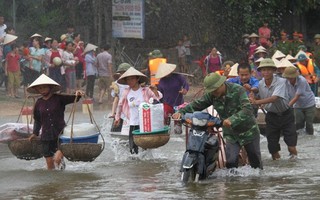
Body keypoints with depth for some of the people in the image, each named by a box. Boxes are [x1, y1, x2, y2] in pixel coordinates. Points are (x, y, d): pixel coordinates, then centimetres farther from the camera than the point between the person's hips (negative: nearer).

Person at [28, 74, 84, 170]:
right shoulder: (39, 103, 7)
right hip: (46, 136, 3)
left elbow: (73, 99, -14)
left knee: (57, 159, -22)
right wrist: (35, 133, 16)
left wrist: (77, 94, -34)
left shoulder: (59, 99, -3)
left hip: (60, 133, -3)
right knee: (50, 165, 4)